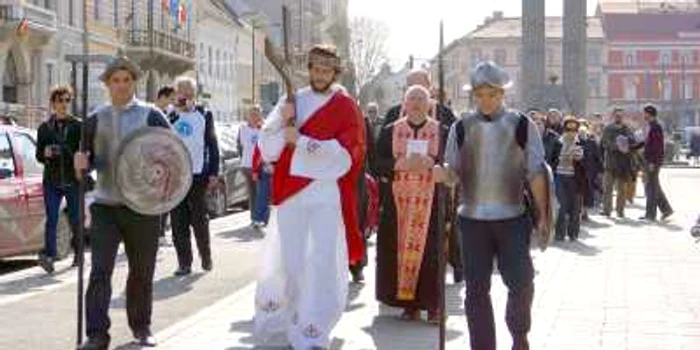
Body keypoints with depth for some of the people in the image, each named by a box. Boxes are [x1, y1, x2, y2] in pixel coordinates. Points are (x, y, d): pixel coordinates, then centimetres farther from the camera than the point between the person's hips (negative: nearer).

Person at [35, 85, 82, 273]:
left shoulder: (78, 126, 2)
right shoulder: (44, 128, 10)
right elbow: (39, 155, 12)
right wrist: (45, 154, -9)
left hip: (73, 180, -1)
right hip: (52, 181, 1)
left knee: (75, 220, 7)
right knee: (51, 219, -10)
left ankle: (78, 252, 26)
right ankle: (49, 255, -18)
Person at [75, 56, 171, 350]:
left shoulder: (151, 116, 2)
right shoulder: (95, 120, 9)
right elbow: (88, 158, 14)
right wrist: (82, 163, -10)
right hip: (105, 206, 1)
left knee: (142, 272, 9)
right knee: (100, 271, -10)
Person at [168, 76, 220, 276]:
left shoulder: (204, 115, 4)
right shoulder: (169, 117, 9)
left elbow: (212, 144, 3)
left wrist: (213, 173, -1)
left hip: (198, 175, -2)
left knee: (199, 219, 2)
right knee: (178, 222, 1)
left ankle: (206, 257, 18)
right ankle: (184, 263, 5)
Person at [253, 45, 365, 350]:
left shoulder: (345, 107, 1)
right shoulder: (291, 101, 10)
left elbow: (343, 153, -11)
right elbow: (268, 150, 5)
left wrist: (300, 141, -14)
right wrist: (282, 122, -12)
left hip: (326, 194, -3)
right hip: (290, 192, 3)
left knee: (322, 264, -6)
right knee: (285, 259, 8)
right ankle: (277, 318, 29)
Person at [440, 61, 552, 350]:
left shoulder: (522, 125, -1)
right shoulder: (461, 128, 3)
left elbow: (536, 173, 2)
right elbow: (453, 172, 5)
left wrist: (543, 216, 2)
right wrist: (438, 172, -19)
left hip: (513, 218, -1)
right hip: (473, 219, 2)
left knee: (521, 282, -7)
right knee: (476, 289, 4)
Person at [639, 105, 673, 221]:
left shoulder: (655, 127, -14)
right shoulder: (652, 127, 16)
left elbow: (657, 146, -20)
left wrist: (652, 162, -22)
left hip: (653, 162, -10)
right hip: (650, 161, 10)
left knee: (652, 187, -6)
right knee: (655, 187, 14)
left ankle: (650, 214, -2)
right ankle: (666, 209, 19)